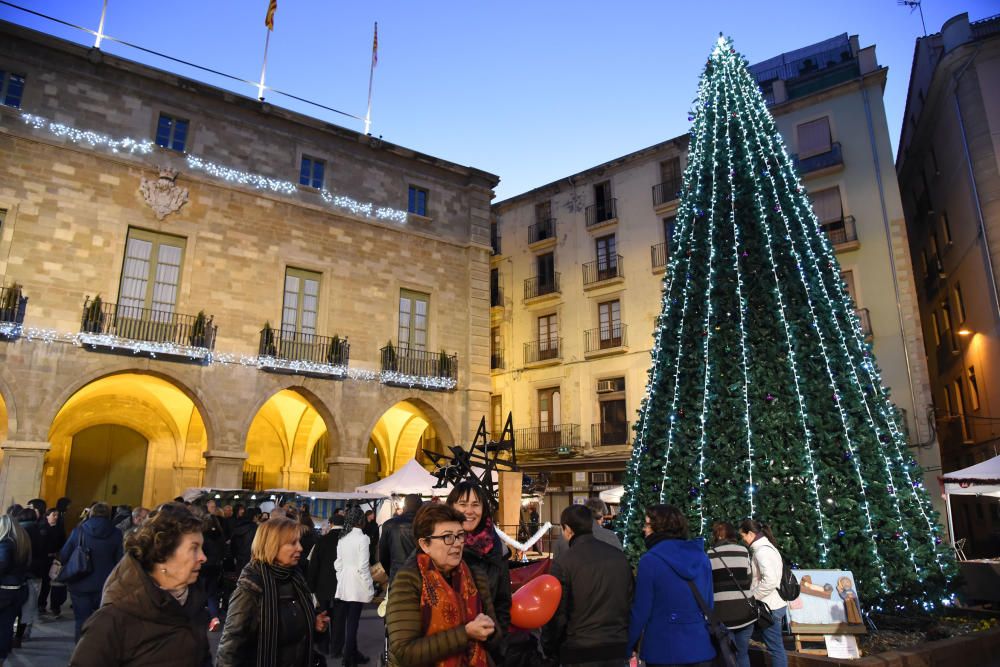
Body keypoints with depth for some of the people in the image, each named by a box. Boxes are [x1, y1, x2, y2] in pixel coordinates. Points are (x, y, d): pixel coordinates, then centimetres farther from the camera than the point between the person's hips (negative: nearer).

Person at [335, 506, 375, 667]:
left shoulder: (342, 538, 4)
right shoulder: (362, 538, -14)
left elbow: (338, 563, 7)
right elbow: (363, 566, -17)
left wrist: (341, 580, 18)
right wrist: (370, 588, -9)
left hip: (344, 584, 6)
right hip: (357, 585, -6)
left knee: (347, 621, 14)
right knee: (352, 622, 2)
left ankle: (352, 653, 25)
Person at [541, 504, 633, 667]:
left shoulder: (563, 562, -13)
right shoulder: (619, 556, 3)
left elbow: (557, 613, -12)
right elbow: (631, 601, 9)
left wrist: (549, 649, 2)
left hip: (580, 652, -5)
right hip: (617, 649, 5)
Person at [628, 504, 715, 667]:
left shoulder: (650, 560, -14)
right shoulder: (701, 556, 2)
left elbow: (641, 612, -11)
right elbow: (708, 604, 11)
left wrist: (627, 647, 1)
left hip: (664, 651, -5)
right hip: (701, 648, 5)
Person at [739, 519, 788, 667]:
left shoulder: (761, 551, -19)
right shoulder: (767, 547, 11)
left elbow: (769, 581, -28)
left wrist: (751, 597, -17)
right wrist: (752, 594, 11)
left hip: (770, 607, -10)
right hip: (775, 604, 10)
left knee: (775, 648, 0)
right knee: (776, 646, 16)